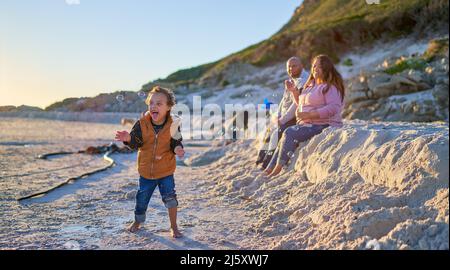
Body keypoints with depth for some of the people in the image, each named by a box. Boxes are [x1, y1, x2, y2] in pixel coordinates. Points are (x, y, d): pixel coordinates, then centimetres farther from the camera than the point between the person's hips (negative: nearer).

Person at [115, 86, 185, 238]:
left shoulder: (172, 124, -13)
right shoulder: (142, 123, -11)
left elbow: (176, 142, -4)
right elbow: (136, 142, -11)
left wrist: (178, 149, -26)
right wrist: (128, 138, -32)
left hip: (165, 169, -2)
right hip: (146, 170, 2)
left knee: (170, 197, -7)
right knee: (142, 198, 16)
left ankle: (174, 227, 14)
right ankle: (138, 221, 43)